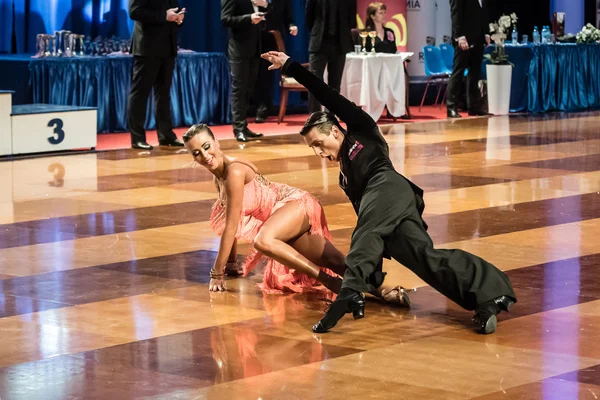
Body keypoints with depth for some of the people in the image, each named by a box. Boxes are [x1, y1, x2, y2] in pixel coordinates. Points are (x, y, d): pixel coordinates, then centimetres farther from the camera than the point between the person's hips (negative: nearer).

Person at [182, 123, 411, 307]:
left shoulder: (234, 171, -20)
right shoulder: (219, 174, 9)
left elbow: (231, 226, -20)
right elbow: (228, 223, 20)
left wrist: (217, 272, -15)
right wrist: (231, 262, 24)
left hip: (295, 205, -10)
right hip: (280, 215, 10)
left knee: (263, 241, -40)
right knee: (339, 265, -6)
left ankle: (329, 281, -38)